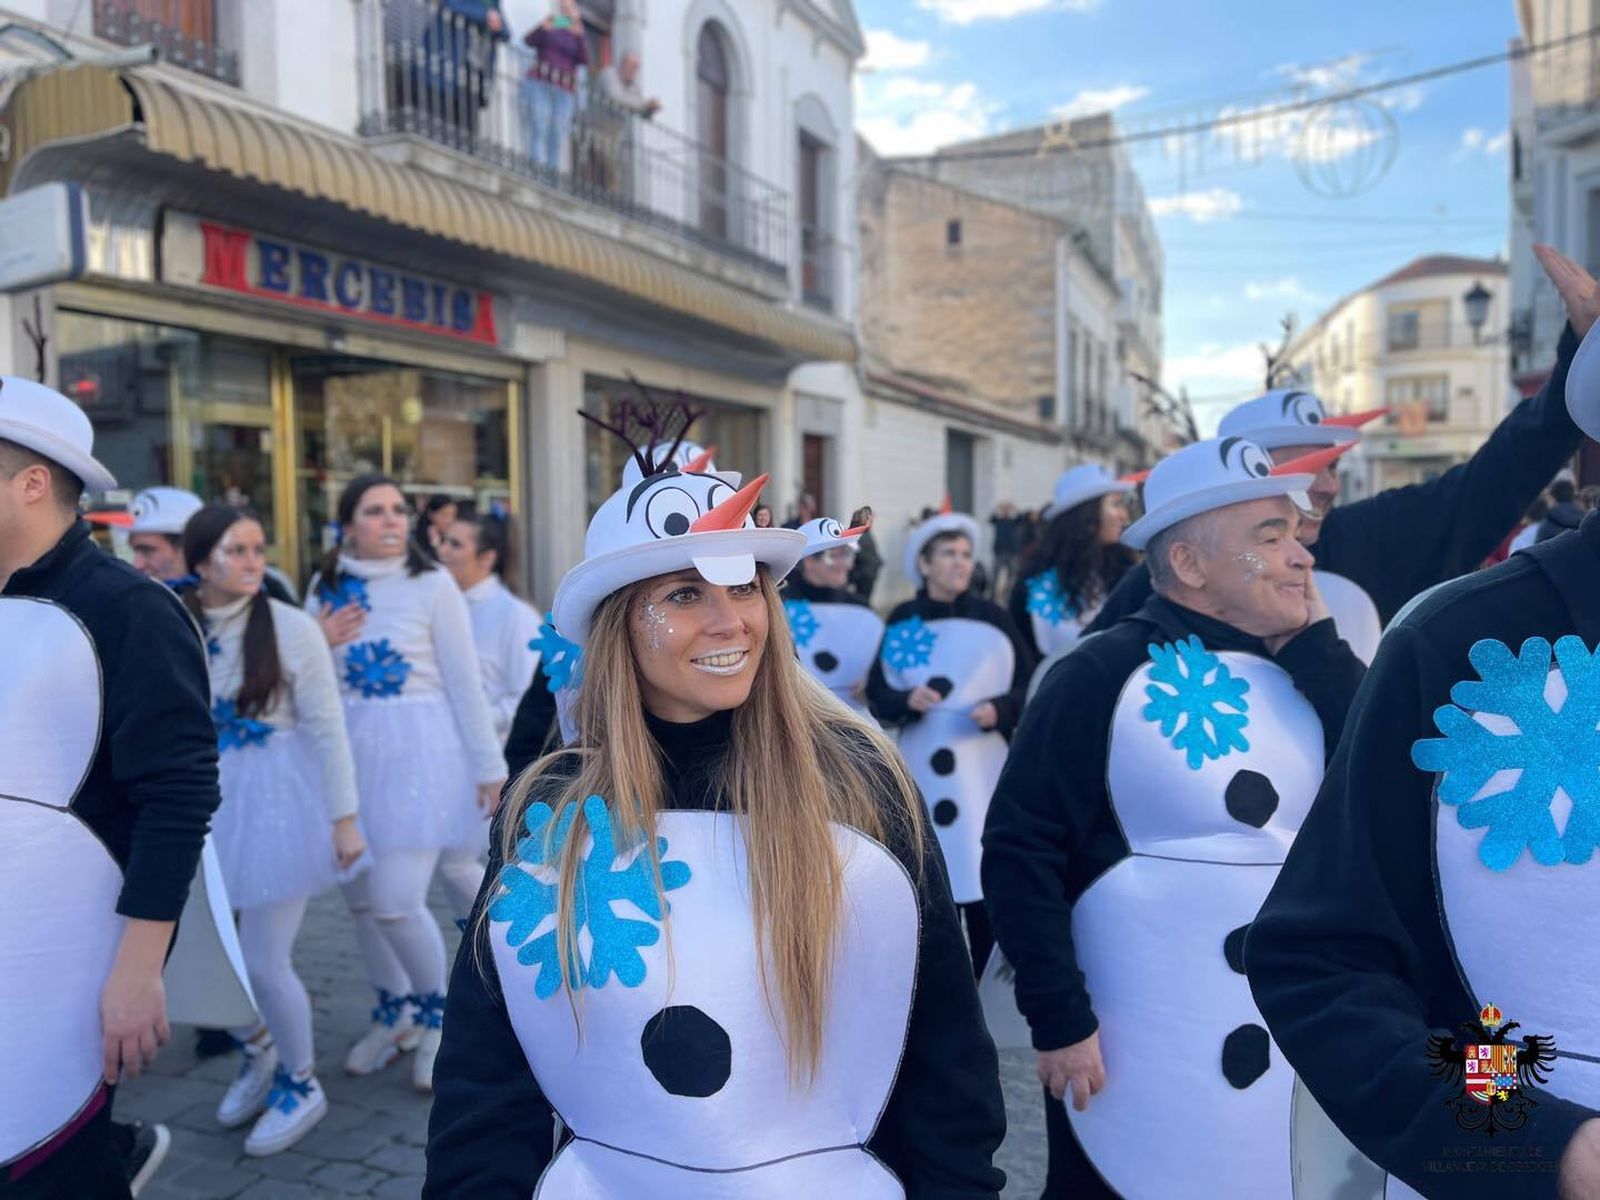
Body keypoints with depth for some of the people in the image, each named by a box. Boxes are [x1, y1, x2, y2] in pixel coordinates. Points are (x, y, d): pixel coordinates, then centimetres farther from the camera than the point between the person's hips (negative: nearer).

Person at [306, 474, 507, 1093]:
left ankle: (436, 1013, 19)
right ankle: (394, 1011, 35)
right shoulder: (325, 589, 6)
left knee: (396, 901, -9)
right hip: (353, 752, 5)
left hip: (422, 751, -4)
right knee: (360, 897, 10)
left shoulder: (431, 585, -6)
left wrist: (488, 765, -5)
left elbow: (464, 683, -6)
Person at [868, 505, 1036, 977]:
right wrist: (907, 700, -15)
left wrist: (998, 710, -14)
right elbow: (877, 695, 5)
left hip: (982, 766, -1)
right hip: (920, 767, 1)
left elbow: (1028, 687, 4)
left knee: (982, 873, -4)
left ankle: (978, 978, 15)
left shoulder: (993, 619, 0)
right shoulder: (902, 621, 3)